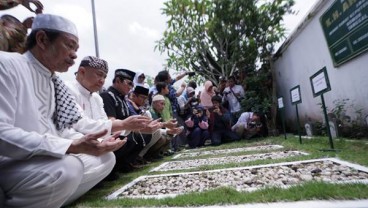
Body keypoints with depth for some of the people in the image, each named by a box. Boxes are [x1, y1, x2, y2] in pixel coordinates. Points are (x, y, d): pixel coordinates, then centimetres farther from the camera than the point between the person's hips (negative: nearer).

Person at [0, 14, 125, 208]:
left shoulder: (53, 81, 10)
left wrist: (96, 142, -2)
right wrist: (73, 146, -29)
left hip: (45, 159, 8)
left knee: (106, 158, 4)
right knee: (67, 168, -33)